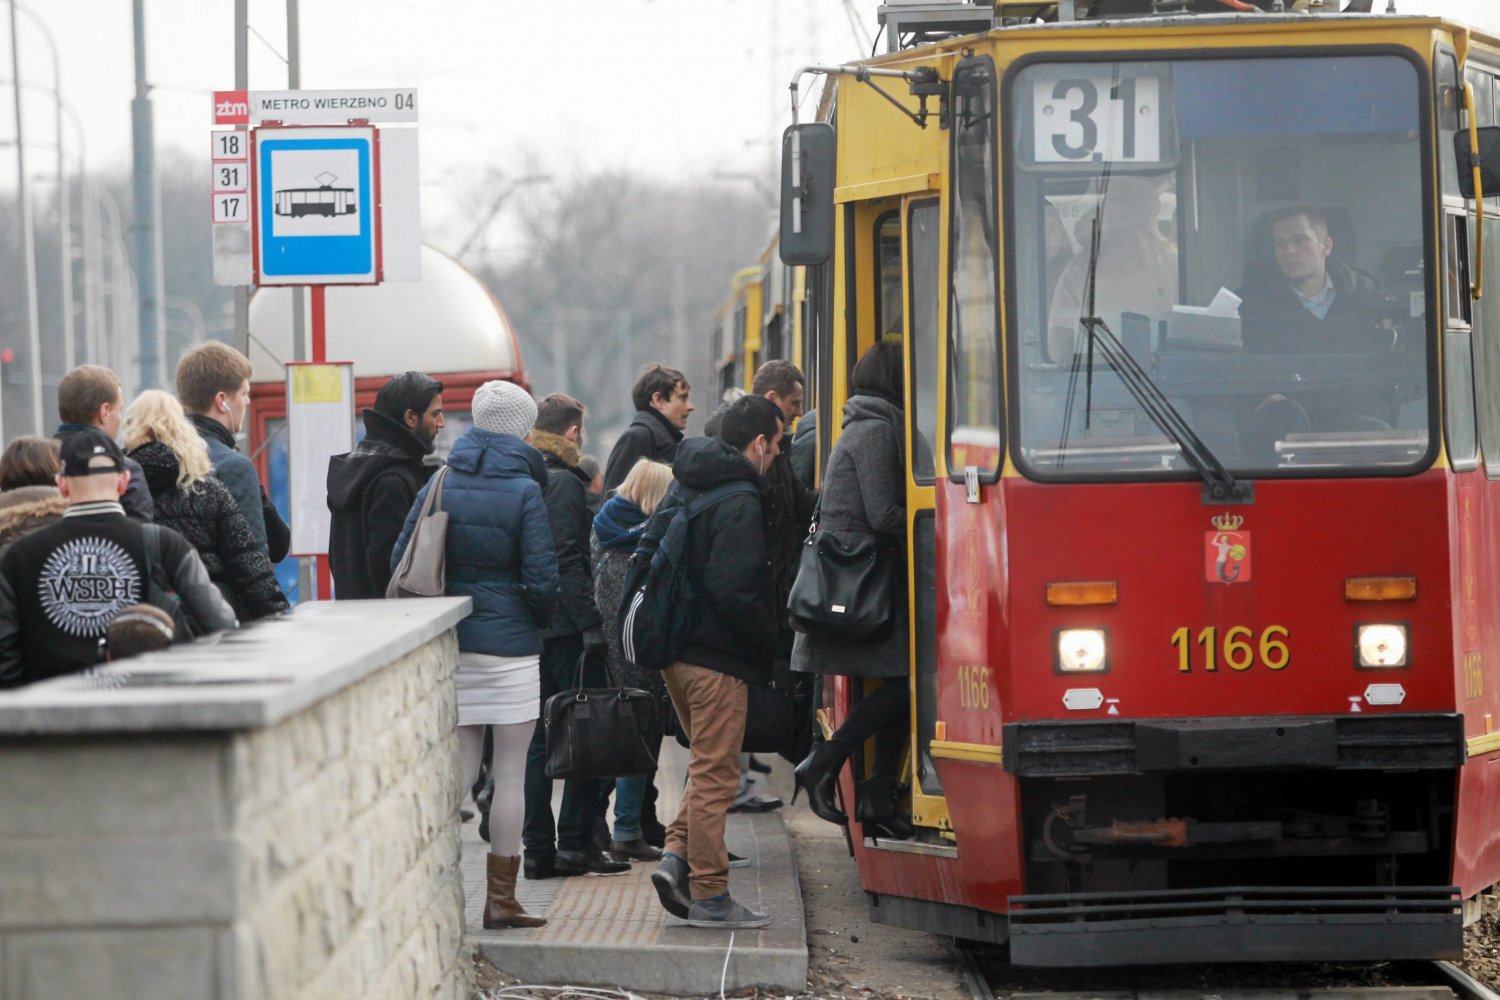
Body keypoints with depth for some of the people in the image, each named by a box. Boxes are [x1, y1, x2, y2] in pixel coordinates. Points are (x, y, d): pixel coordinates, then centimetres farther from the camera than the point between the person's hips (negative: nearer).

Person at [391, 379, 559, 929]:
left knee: (458, 765, 8)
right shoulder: (524, 491, -9)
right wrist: (540, 617, 9)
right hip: (510, 644, -4)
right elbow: (542, 577, -12)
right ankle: (501, 898, 4)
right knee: (510, 771, 2)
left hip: (449, 642, 4)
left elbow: (400, 559, 4)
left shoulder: (441, 482, 4)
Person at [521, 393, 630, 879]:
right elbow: (567, 561, -19)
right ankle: (576, 842, -3)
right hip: (564, 627, -8)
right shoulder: (563, 483, -11)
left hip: (530, 630, 8)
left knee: (542, 738, 11)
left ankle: (538, 847, 10)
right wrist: (592, 623, -19)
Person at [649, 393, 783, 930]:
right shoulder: (739, 504, -17)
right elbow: (733, 591, -23)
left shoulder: (684, 491, 12)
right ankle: (709, 896, 2)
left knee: (708, 767, 20)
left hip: (674, 651, 9)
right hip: (718, 657, -9)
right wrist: (770, 638, -9)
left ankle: (677, 856, 6)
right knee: (715, 774, -2)